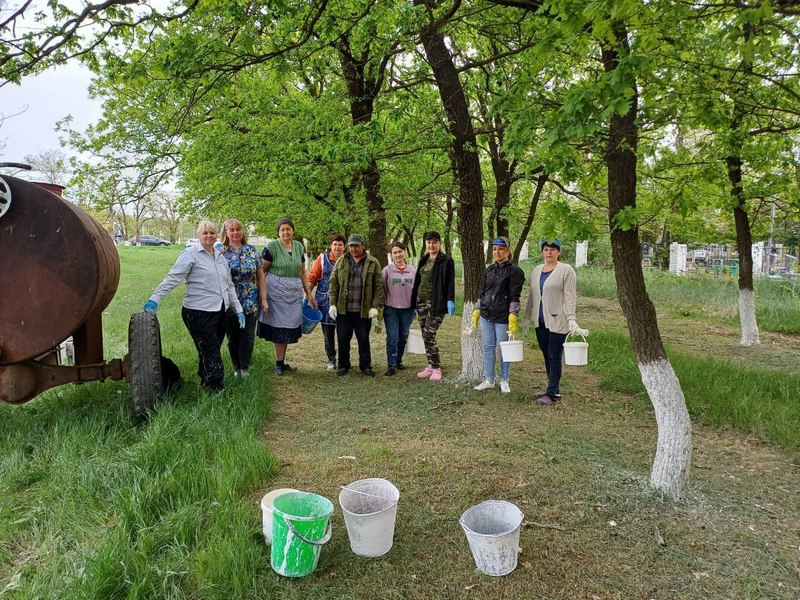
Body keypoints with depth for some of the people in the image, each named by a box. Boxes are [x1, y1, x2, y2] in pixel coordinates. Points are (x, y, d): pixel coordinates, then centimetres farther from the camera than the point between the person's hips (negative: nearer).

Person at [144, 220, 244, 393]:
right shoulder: (191, 254, -6)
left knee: (209, 353, 14)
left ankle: (206, 385, 27)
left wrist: (238, 309, 17)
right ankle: (216, 390, 3)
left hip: (220, 312, 7)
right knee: (210, 354, -5)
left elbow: (229, 286, 20)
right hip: (199, 313, -6)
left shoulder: (220, 257, 15)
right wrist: (154, 299, -24)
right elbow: (173, 278, -15)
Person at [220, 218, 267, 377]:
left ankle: (244, 368, 19)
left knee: (248, 337, 4)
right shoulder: (219, 252, 1)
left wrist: (264, 299, 0)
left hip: (250, 303, 0)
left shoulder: (252, 250, 4)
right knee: (232, 337, 10)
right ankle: (236, 368, 25)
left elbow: (260, 276, 4)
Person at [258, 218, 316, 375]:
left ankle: (282, 362, 21)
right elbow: (261, 271, -7)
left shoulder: (299, 247, 9)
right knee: (279, 326, -1)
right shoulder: (272, 247, -7)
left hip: (294, 291, 5)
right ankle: (279, 363, 10)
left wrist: (308, 293, 14)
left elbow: (302, 272, 15)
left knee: (289, 327, 10)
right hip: (276, 291, -5)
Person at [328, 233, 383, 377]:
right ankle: (343, 365, 22)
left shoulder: (373, 263, 1)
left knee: (364, 339, 8)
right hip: (343, 309, 2)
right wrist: (332, 303, -1)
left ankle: (365, 365, 22)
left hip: (364, 310, -2)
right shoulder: (341, 261, 7)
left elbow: (379, 286, -1)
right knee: (343, 338, 8)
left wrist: (375, 306, -8)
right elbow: (333, 283, 6)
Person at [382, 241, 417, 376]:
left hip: (408, 309, 3)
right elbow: (382, 289, -1)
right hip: (391, 309, -3)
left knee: (403, 337, 13)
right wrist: (380, 306, -1)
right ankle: (392, 366, 3)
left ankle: (399, 361, 29)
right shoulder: (387, 270, -4)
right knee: (392, 338, -3)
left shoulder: (413, 270, 2)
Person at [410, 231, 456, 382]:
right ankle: (431, 366, 18)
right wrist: (414, 302, 17)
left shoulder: (446, 261, -6)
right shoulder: (423, 260, 15)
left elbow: (450, 282, -13)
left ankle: (436, 368, 2)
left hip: (436, 303, -7)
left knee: (428, 335, -10)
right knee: (425, 336, 8)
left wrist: (450, 300, -23)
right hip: (421, 301, 7)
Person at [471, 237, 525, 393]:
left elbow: (514, 297, -11)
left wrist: (513, 317, -17)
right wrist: (476, 311, 14)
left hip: (502, 317, -6)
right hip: (486, 315, 6)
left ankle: (504, 381, 20)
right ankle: (488, 380, 20)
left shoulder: (514, 270, -6)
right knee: (488, 348, 10)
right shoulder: (490, 269, 12)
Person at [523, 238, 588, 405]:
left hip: (557, 321, -6)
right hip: (540, 321, 6)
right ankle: (554, 389, 21)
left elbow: (569, 297, -10)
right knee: (547, 356, 10)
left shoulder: (566, 270, -5)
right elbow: (531, 295, 17)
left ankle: (552, 393, 2)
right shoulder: (537, 270, 13)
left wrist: (571, 319, -17)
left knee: (554, 357, -4)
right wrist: (527, 316, 17)